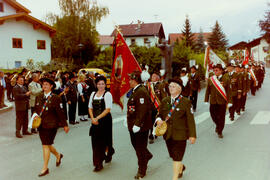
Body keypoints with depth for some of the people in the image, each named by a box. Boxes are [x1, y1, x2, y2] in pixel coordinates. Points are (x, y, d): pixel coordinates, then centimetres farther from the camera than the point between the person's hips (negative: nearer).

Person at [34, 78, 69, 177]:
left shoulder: (55, 98, -10)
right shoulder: (39, 97, 7)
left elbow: (60, 113, -8)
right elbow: (36, 110, 17)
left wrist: (65, 125, -5)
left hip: (51, 125, -6)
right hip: (41, 125, 6)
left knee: (46, 145, -5)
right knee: (47, 145, 16)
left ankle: (45, 168, 8)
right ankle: (58, 155, 43)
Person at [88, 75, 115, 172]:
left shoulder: (107, 94, -6)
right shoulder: (93, 94, 10)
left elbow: (108, 109, -13)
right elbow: (90, 108, 11)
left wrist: (97, 118, -16)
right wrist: (92, 118, -4)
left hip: (105, 120, -5)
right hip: (95, 121, 5)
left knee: (103, 141, 0)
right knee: (95, 141, 6)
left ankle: (109, 152, 30)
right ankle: (98, 163, 21)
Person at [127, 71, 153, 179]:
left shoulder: (141, 92, -21)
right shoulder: (135, 91, 12)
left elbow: (142, 110, -27)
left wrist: (137, 124, -27)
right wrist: (129, 120, 19)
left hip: (141, 126, -10)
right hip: (133, 125, 10)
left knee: (140, 148, 3)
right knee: (135, 144, 22)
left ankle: (142, 171, 19)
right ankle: (147, 155, 48)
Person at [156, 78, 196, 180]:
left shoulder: (186, 102, -7)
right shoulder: (164, 101, 6)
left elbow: (190, 119, -8)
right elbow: (160, 114, 14)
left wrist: (192, 135, -11)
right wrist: (159, 120, -10)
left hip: (180, 134, -5)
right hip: (168, 134, 5)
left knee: (177, 157, -2)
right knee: (173, 156, 19)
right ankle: (181, 167, 49)